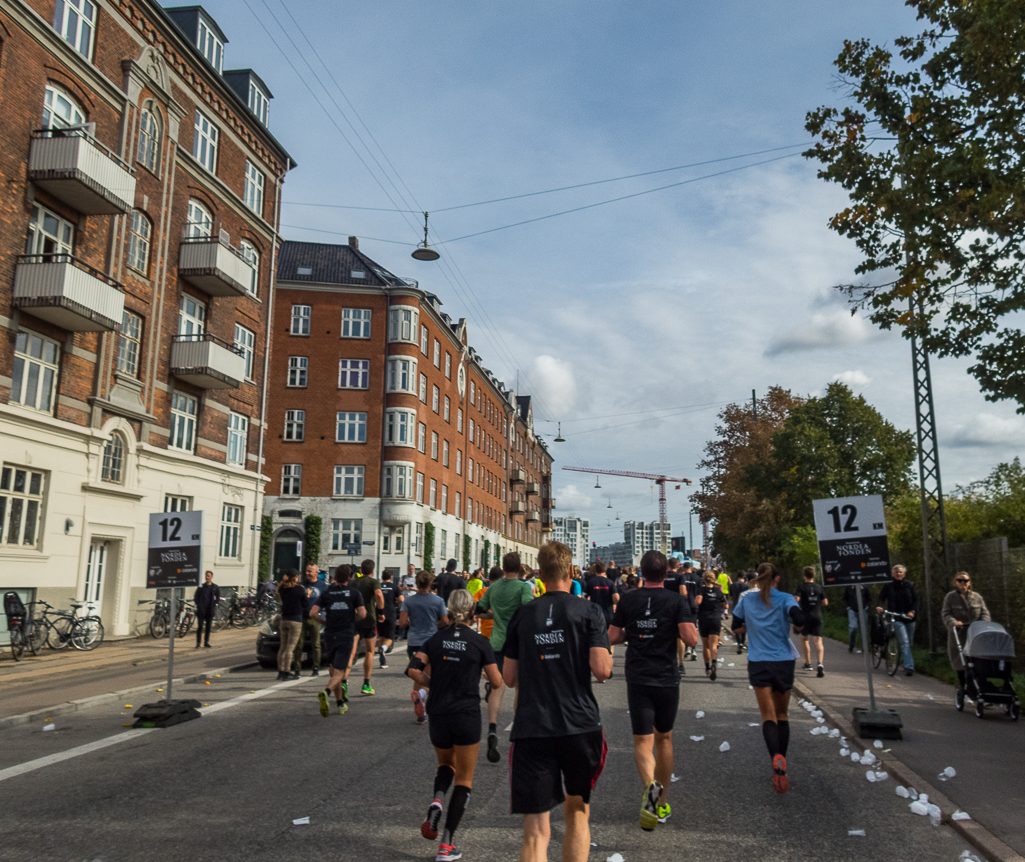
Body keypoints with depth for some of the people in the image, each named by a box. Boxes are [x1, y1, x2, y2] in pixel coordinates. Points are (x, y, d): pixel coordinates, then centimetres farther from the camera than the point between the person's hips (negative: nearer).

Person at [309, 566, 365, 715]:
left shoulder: (326, 593, 6)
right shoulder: (354, 592, 1)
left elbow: (313, 613, -2)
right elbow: (362, 613, -6)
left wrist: (324, 619, 16)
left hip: (330, 635, 3)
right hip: (346, 635, -2)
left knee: (334, 670, 17)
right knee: (339, 672, -4)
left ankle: (340, 703, 21)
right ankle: (326, 692, -32)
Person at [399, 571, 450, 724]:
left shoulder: (409, 600, -4)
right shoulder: (438, 601, -6)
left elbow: (402, 622, -9)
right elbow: (445, 621, -3)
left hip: (414, 643, 2)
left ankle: (421, 715, 17)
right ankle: (421, 693, -24)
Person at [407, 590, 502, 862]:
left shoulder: (436, 639, 1)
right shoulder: (479, 642, -8)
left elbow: (413, 670, -4)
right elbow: (496, 681, -5)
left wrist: (433, 685, 11)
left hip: (437, 715, 3)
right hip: (467, 716, -3)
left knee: (446, 764, 28)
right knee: (464, 780, 11)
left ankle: (437, 800, -2)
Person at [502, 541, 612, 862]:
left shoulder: (522, 615, 6)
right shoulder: (589, 611, -1)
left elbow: (509, 678, 8)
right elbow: (601, 669, -10)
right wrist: (608, 654, 11)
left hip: (531, 730, 1)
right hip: (580, 726, 0)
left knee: (536, 831, 1)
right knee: (577, 811, 21)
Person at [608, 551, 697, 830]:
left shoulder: (628, 600, 1)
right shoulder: (676, 600, -5)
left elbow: (613, 637, 3)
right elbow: (690, 638, -14)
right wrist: (683, 630, 7)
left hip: (637, 679, 0)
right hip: (667, 679, 1)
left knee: (642, 741, 0)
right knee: (664, 739, 18)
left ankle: (650, 786, -29)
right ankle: (661, 804, 27)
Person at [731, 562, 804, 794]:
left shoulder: (747, 599, 5)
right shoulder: (785, 599, -3)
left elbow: (736, 626, 12)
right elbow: (799, 620, -19)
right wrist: (797, 626, 2)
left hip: (758, 663, 0)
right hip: (783, 661, 0)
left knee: (768, 716, -3)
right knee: (782, 714, 15)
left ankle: (776, 756, -30)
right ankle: (781, 768, 17)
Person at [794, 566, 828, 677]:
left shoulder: (801, 587, -3)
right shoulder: (819, 587, 7)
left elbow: (796, 599, -17)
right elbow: (825, 602, 9)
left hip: (805, 616, -2)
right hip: (817, 616, 2)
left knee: (804, 638, 17)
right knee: (818, 641, -4)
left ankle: (808, 663, 21)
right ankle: (820, 663, -25)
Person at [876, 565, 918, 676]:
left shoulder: (910, 585, 7)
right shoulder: (888, 586, 2)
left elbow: (915, 599, 3)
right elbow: (881, 597, -1)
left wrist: (912, 611, -13)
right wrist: (880, 606, -22)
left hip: (909, 618, 3)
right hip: (896, 618, -3)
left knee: (909, 643, 12)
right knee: (904, 642, -18)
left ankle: (909, 666, 31)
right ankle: (909, 667, -23)